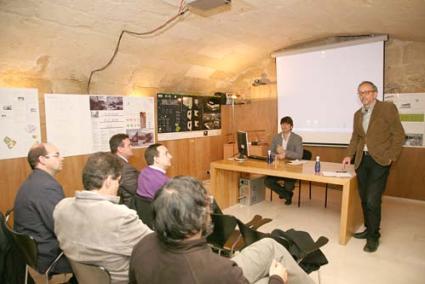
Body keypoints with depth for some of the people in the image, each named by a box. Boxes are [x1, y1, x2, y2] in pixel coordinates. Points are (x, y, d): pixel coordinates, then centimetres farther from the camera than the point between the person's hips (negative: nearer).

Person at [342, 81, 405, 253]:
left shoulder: (388, 108, -5)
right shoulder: (358, 114, 13)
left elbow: (398, 134, -6)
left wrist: (391, 157, -11)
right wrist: (349, 155, 8)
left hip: (379, 160, -6)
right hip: (362, 160, 6)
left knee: (372, 200, -8)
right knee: (364, 199, 13)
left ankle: (373, 236, 8)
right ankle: (369, 229, 29)